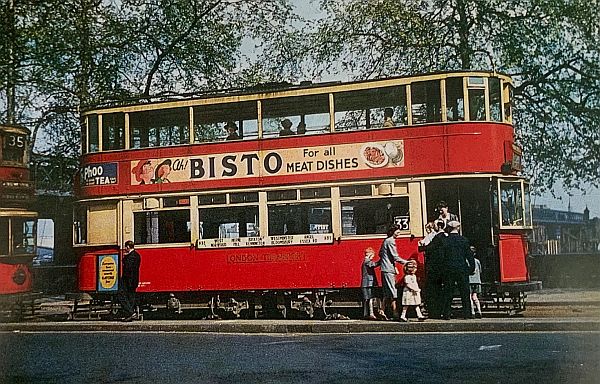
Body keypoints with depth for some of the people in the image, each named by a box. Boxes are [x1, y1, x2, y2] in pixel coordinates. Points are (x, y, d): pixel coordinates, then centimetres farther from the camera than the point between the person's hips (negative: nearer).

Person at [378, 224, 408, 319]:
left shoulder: (386, 240, 18)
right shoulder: (391, 241, -12)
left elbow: (380, 254, 25)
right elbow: (395, 257, -14)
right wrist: (405, 262, -8)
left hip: (385, 269, 10)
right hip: (389, 269, -10)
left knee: (387, 293, 11)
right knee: (392, 291, -10)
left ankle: (382, 311, 12)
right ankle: (394, 312, -11)